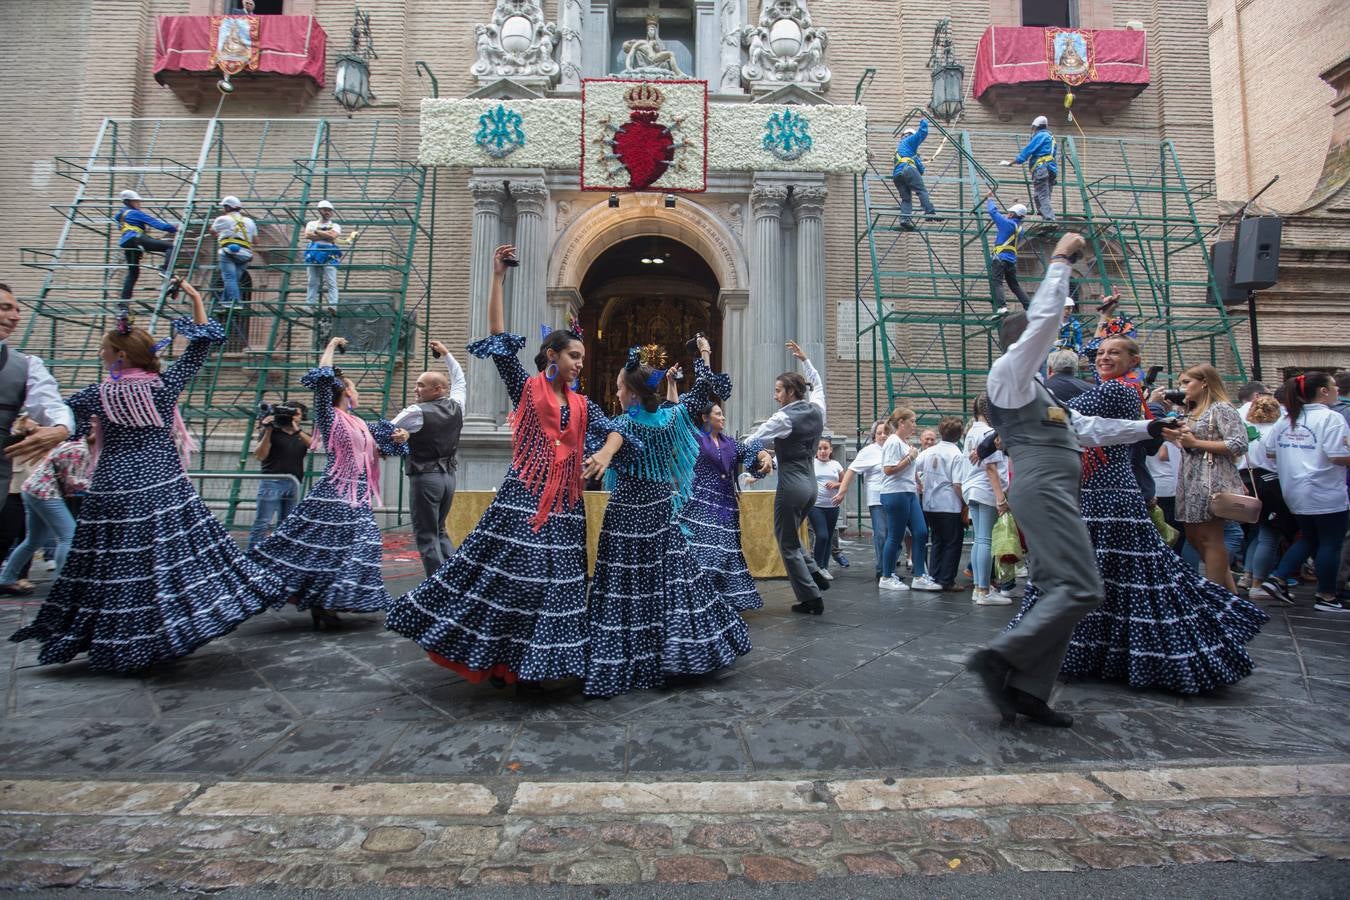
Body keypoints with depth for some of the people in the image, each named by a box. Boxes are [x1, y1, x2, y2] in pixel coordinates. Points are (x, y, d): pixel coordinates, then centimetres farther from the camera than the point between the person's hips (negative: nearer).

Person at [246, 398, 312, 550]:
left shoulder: (301, 434, 18)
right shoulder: (272, 432, 5)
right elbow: (260, 456, -5)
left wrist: (298, 430, -12)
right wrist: (268, 431, -11)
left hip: (294, 484, 5)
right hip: (272, 482, -4)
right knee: (262, 523, -9)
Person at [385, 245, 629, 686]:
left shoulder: (581, 405, 13)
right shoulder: (525, 387, 2)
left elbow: (613, 429, 7)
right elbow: (498, 339, -3)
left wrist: (605, 454, -17)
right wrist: (498, 277, -5)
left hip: (564, 502, 5)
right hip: (523, 494, -4)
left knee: (554, 578, 7)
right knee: (510, 571, -3)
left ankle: (530, 662, 20)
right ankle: (498, 660, 13)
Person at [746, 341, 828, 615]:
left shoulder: (784, 418, -14)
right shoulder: (816, 410, 6)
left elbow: (752, 441, -9)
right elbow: (818, 384, 28)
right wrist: (804, 359, 34)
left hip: (791, 485, -8)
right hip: (810, 483, 8)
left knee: (788, 544, 5)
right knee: (791, 535, 25)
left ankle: (811, 598, 8)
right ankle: (815, 575, 18)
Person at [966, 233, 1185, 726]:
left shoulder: (1032, 387, 27)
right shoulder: (1009, 370, 0)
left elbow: (1085, 427, 32)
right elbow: (1044, 319, -11)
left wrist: (1147, 427, 34)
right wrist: (1060, 261, -2)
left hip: (1053, 491, 10)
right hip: (1043, 486, -10)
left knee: (1059, 591, 5)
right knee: (1081, 589, -16)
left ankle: (1028, 691, 6)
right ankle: (999, 657, -16)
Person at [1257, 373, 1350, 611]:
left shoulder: (1286, 420, 8)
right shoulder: (1331, 418, -13)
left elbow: (1268, 451, 10)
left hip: (1295, 492, 7)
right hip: (1326, 494, -7)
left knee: (1308, 538, 19)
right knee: (1330, 544, 5)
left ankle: (1277, 579, 11)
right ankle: (1326, 597, 13)